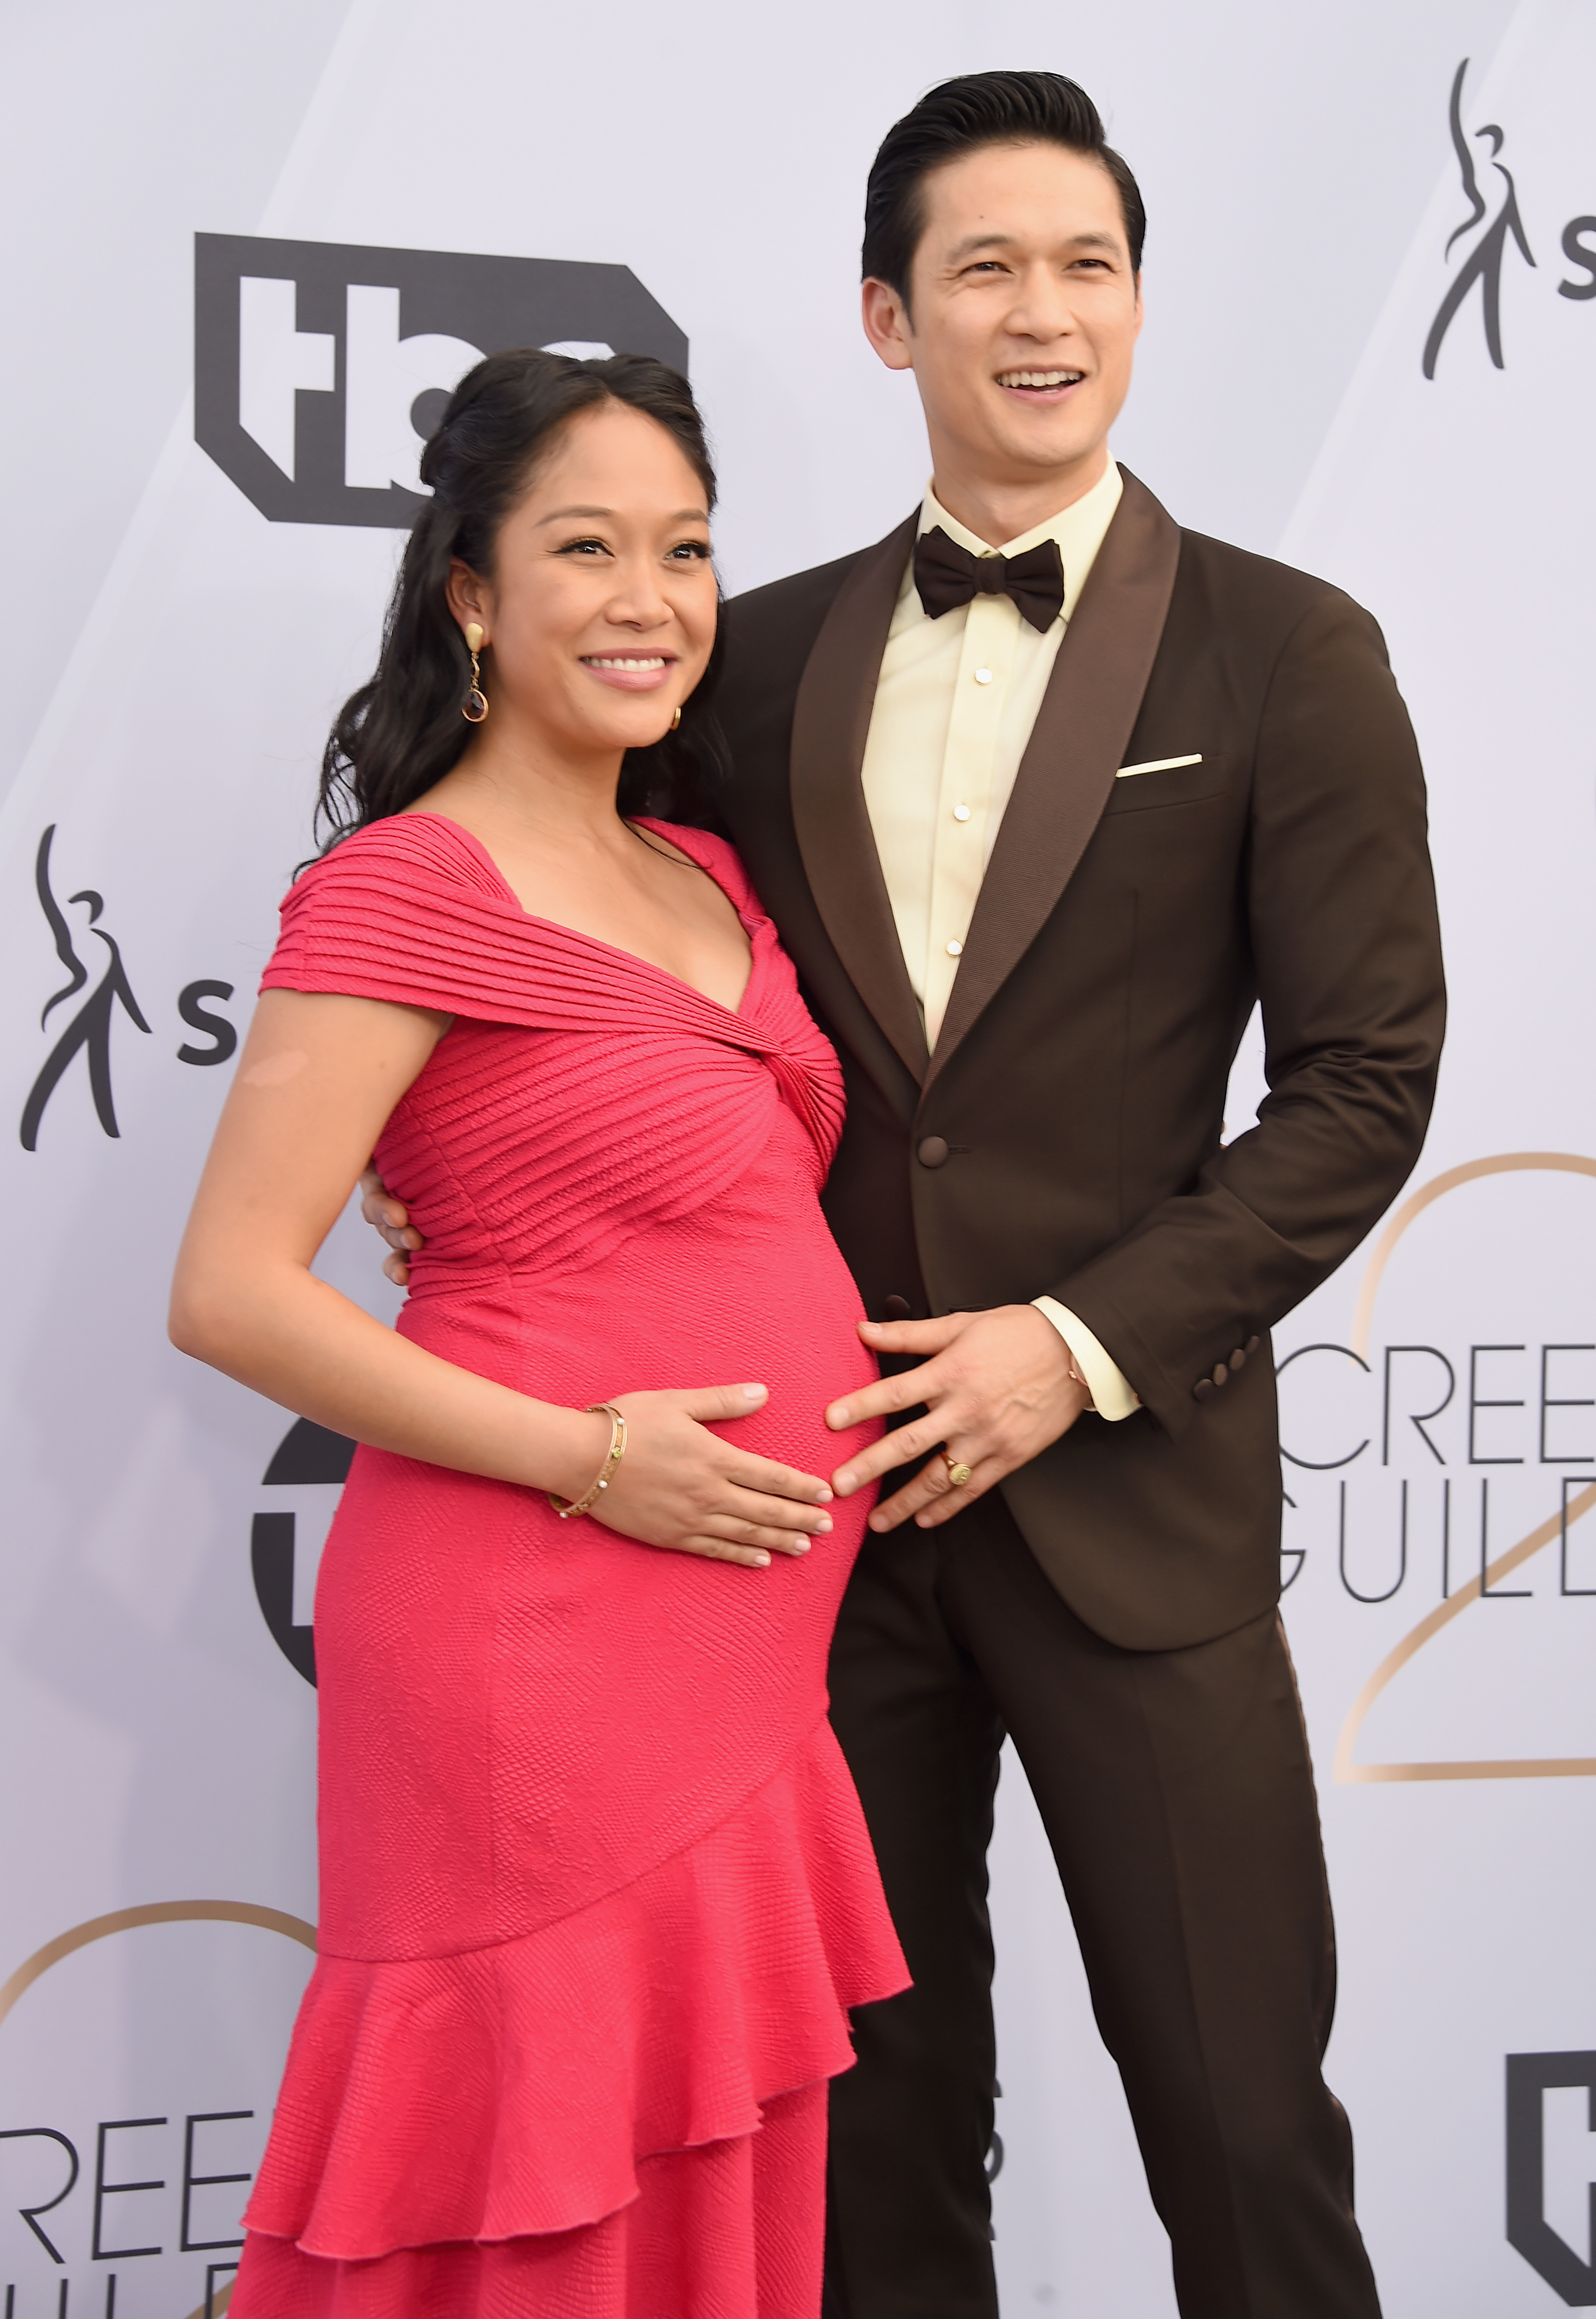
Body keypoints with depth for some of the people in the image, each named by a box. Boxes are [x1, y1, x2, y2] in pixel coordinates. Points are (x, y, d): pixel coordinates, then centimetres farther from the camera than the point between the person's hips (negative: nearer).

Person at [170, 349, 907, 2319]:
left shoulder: (700, 880, 13)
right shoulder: (404, 888, -11)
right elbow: (231, 1294, -16)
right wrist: (591, 1458, -18)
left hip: (731, 1664, 8)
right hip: (539, 1644, -8)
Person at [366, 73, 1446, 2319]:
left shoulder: (1284, 653, -3)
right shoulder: (770, 655, 7)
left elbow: (1366, 1077, -6)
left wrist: (1087, 1345, -14)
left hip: (1128, 1485, -3)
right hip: (832, 1483, 3)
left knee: (1236, 2108, 5)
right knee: (876, 2103, 15)